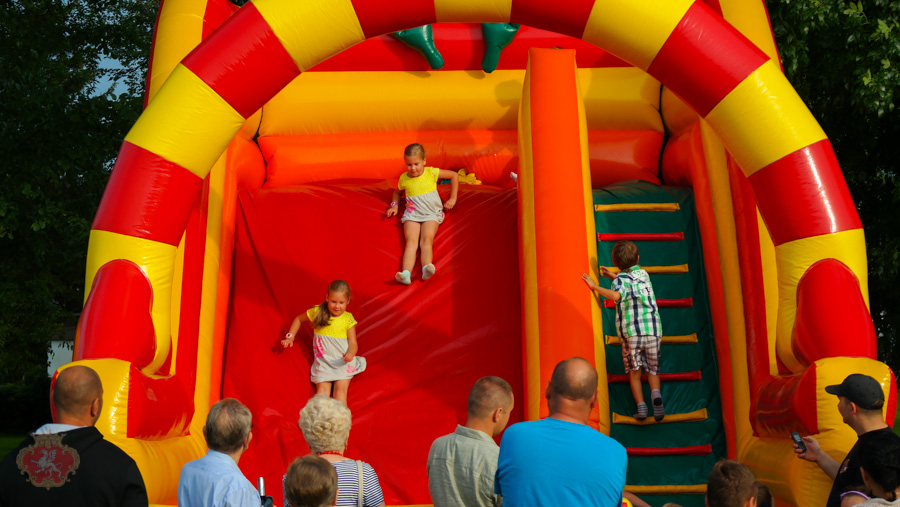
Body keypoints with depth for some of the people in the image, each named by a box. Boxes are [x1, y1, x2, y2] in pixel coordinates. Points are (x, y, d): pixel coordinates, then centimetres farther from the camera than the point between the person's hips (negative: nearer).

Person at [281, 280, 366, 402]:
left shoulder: (348, 319, -1)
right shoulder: (317, 312, 1)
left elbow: (353, 343, -2)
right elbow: (298, 319, 20)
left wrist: (350, 354, -24)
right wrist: (290, 337, 12)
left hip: (343, 362, -1)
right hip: (323, 362, 1)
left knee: (341, 389, -20)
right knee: (322, 388, -18)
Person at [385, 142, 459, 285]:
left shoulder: (432, 173, 3)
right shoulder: (404, 178, 9)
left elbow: (454, 175, 14)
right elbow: (397, 192, 33)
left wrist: (452, 199, 13)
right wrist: (395, 204, 14)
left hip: (431, 214, -1)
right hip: (412, 215, 1)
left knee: (427, 240, -28)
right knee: (411, 241, -26)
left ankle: (426, 269, -53)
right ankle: (405, 273, -47)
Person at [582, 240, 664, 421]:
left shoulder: (620, 279, -1)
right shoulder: (644, 274, 14)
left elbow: (616, 295, -24)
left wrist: (595, 286, -15)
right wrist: (613, 276, 41)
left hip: (630, 332, -3)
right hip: (653, 330, 3)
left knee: (634, 371, 11)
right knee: (653, 370, 15)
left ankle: (641, 406, -1)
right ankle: (656, 394, -11)